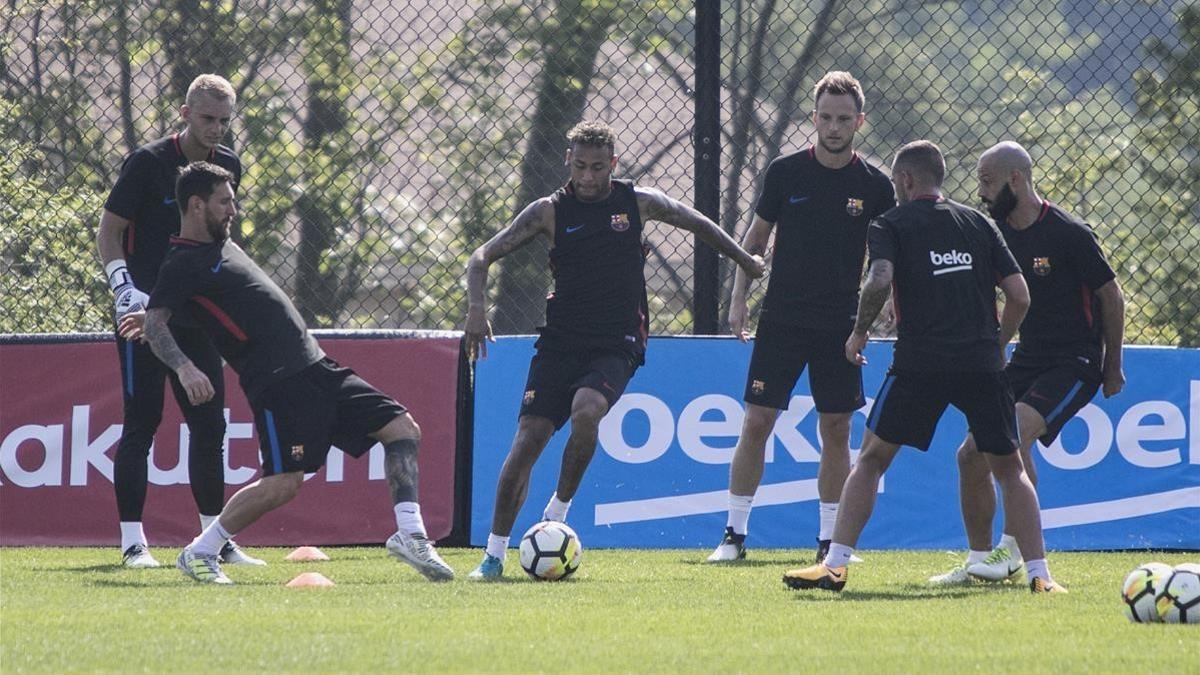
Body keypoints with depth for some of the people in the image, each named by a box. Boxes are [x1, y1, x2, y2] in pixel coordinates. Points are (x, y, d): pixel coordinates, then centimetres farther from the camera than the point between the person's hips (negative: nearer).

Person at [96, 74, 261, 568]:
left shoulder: (227, 167, 8)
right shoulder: (149, 162, -10)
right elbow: (109, 231, -8)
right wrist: (123, 286, -22)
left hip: (197, 315, 6)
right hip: (145, 312, -6)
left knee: (209, 424, 6)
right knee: (142, 422, -6)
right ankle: (133, 541, -3)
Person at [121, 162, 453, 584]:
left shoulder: (222, 245, 21)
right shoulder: (183, 264, -6)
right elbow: (155, 324, -18)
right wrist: (184, 367, -34)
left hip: (316, 368, 9)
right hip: (278, 384, -9)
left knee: (403, 429, 2)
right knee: (284, 482, -18)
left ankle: (409, 534, -3)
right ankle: (199, 555, -3)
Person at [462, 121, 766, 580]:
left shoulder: (638, 202, 2)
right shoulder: (550, 211, 0)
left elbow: (698, 224, 20)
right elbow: (484, 256, -1)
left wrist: (746, 261, 26)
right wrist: (477, 308, -18)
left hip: (617, 345, -1)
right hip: (560, 342, 1)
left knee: (586, 412, -31)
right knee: (528, 439, -11)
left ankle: (558, 512, -11)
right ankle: (495, 554, -3)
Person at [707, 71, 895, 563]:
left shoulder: (874, 185, 0)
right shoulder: (785, 172, 0)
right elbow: (756, 236, 10)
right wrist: (738, 299, 3)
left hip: (841, 327, 0)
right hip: (782, 318, 0)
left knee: (836, 431, 2)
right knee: (757, 422, -4)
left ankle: (831, 541, 11)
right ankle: (734, 534, 2)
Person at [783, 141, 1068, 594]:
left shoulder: (891, 225, 6)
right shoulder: (979, 224, 16)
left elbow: (879, 280, -13)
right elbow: (1019, 295, 11)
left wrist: (859, 332, 2)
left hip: (920, 361, -3)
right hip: (982, 362, 3)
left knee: (871, 459, 9)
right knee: (1009, 468, 13)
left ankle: (834, 565, 0)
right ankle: (1039, 574, 3)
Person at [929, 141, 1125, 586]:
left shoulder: (1069, 234, -14)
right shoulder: (997, 231, 4)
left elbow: (1111, 296, -5)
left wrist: (1112, 367, 1)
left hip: (1075, 365, -7)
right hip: (1027, 360, 7)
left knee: (1012, 436, -28)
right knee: (972, 453, -1)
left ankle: (1013, 549, -18)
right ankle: (978, 560, 9)